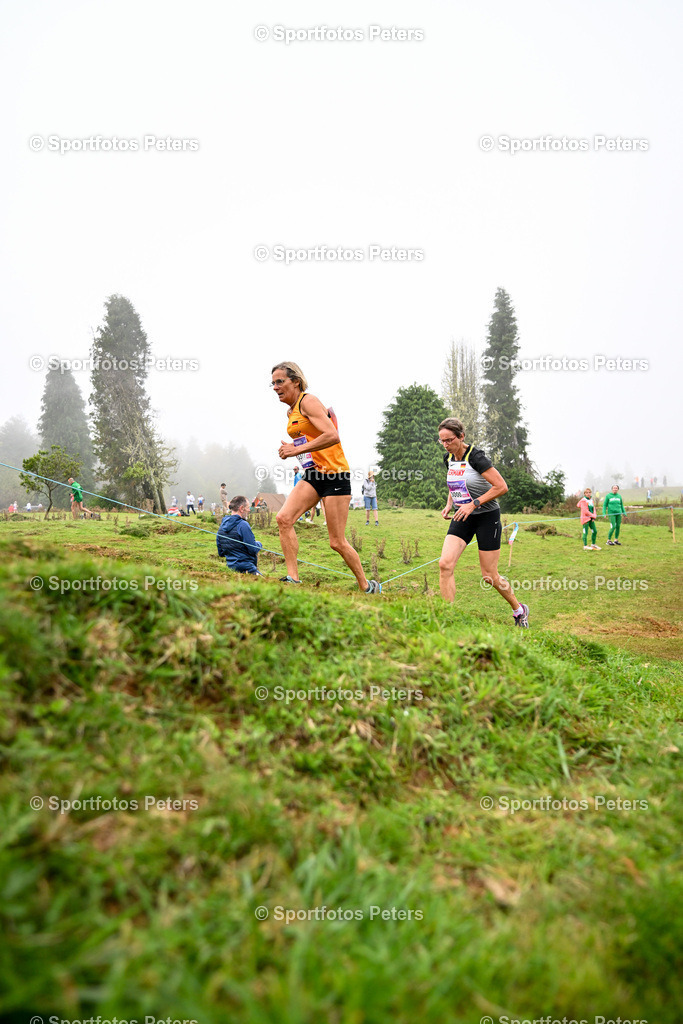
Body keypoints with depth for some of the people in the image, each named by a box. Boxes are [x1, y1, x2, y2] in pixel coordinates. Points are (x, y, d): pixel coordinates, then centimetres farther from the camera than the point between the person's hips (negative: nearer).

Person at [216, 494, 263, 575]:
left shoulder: (222, 525, 10)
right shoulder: (243, 525, -15)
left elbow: (221, 553, 17)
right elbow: (253, 550, -13)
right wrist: (259, 544, 8)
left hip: (231, 567, 8)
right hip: (246, 568, -8)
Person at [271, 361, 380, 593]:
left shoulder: (308, 401, -11)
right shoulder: (291, 411, 16)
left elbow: (332, 436, -24)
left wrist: (297, 449, -21)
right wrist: (292, 449, 9)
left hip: (335, 474, -8)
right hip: (313, 475, 8)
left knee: (337, 542, -3)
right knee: (283, 518, -14)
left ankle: (367, 587, 17)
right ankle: (293, 579, -11)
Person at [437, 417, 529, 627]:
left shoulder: (475, 456, -18)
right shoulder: (448, 459, 4)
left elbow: (501, 487, -20)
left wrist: (474, 504, -23)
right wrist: (449, 504, 4)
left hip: (487, 517, -6)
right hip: (463, 518, 6)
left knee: (489, 576, 1)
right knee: (445, 564, -14)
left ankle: (519, 610, 27)